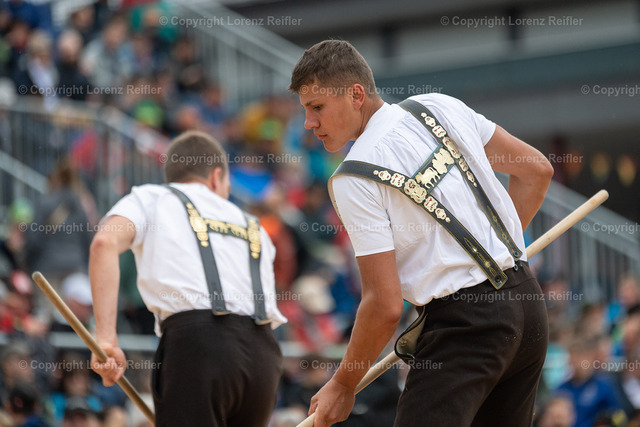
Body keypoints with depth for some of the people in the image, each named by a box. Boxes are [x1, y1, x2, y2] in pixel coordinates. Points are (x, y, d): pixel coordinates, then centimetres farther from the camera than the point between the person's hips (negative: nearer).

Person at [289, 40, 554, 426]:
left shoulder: (355, 177, -13)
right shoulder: (442, 107, 7)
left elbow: (386, 305, -15)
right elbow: (536, 170, 15)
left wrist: (343, 386, -3)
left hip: (464, 322, -8)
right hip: (526, 300, 8)